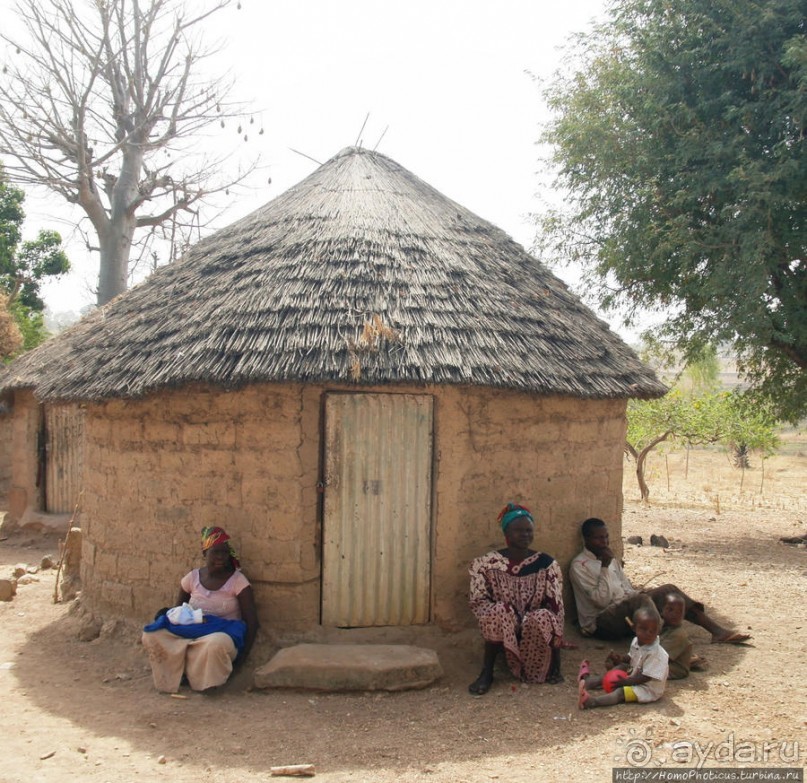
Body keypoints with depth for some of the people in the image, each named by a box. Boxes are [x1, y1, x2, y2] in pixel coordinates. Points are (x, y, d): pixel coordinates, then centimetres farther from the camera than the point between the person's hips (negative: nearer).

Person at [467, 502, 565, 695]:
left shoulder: (546, 564, -4)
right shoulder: (487, 564, -7)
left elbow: (556, 606, -8)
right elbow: (477, 602, -7)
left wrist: (556, 644, -20)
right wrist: (505, 612, -24)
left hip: (536, 633, 1)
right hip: (501, 634, 0)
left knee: (543, 617, -32)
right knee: (500, 611, -32)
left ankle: (554, 668, -7)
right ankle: (486, 673, -21)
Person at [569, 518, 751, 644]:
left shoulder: (610, 558, 17)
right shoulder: (579, 566, -10)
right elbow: (601, 600, -18)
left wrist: (641, 593, -1)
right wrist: (605, 567, -21)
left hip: (626, 612, 9)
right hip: (600, 622, -8)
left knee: (668, 590, -3)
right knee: (640, 599, -34)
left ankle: (718, 632, -7)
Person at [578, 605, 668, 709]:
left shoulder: (657, 653, -28)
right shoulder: (635, 642, -1)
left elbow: (644, 677, -26)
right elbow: (630, 663, 16)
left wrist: (623, 682, -23)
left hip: (648, 689, -10)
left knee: (620, 692, -27)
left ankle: (592, 701, -45)